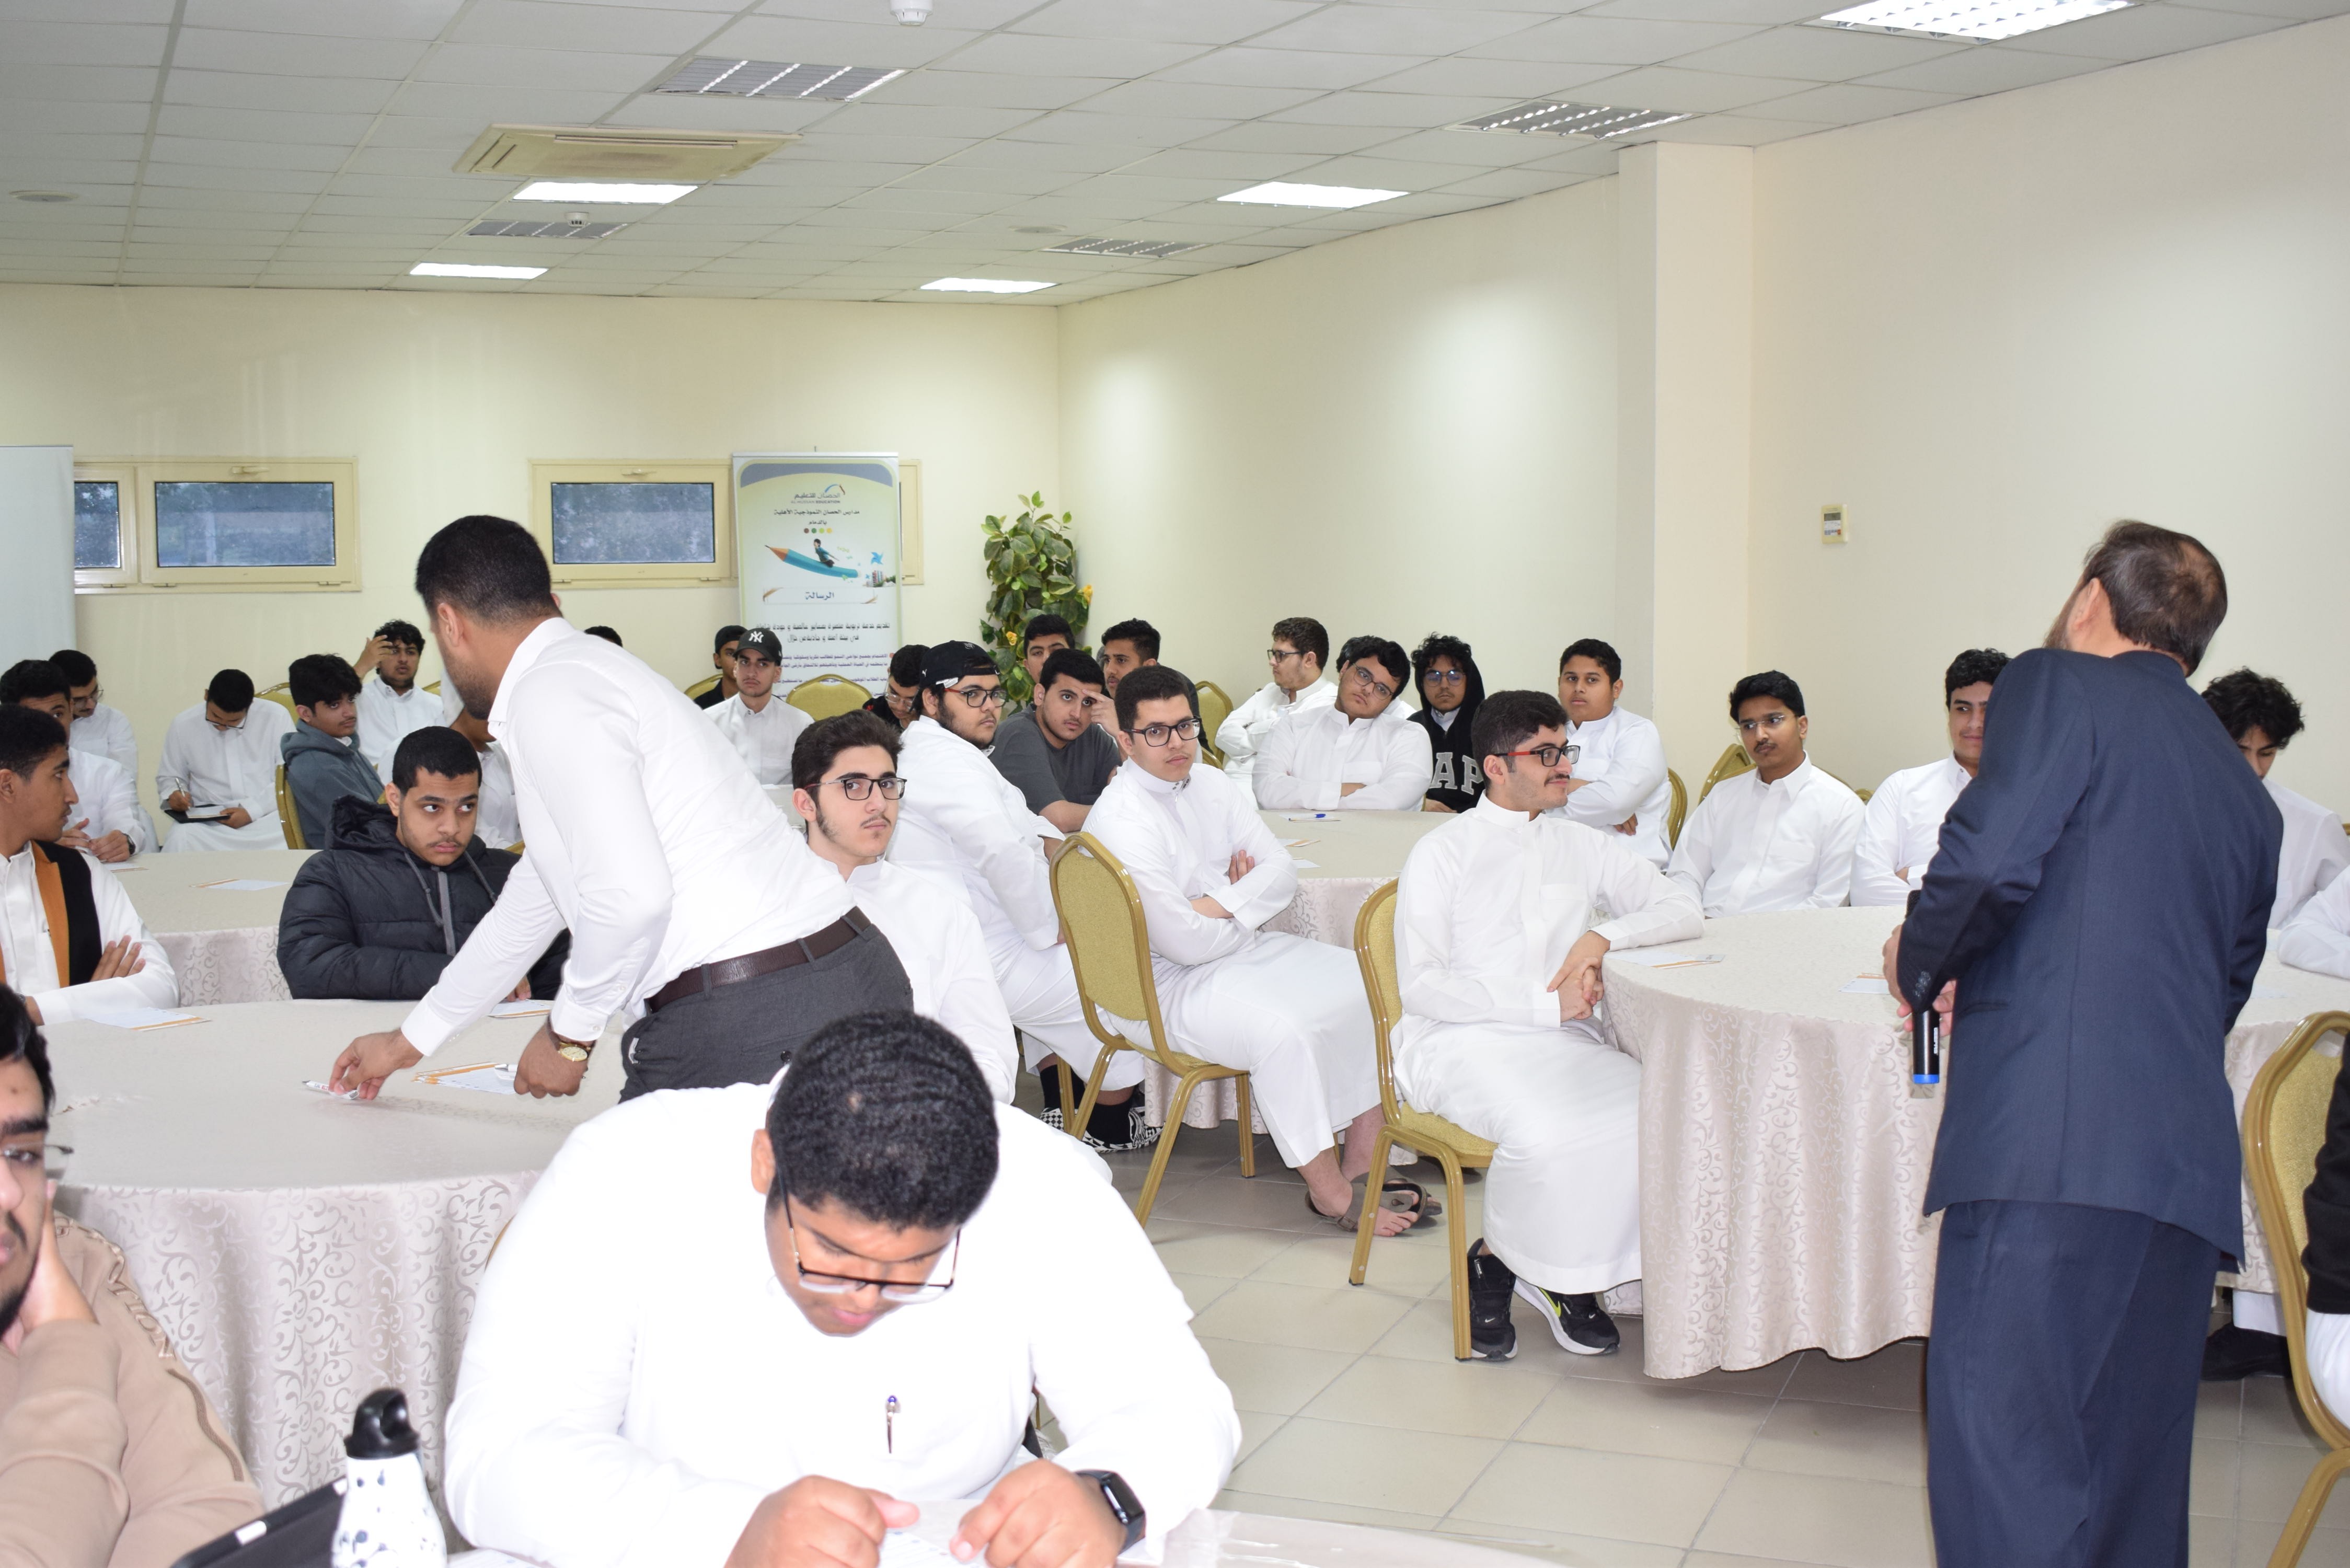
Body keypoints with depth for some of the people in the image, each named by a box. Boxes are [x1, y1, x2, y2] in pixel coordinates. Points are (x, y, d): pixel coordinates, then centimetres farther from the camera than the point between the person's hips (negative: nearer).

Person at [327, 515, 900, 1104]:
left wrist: (569, 1033, -4)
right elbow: (535, 899, 31)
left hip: (750, 1024, -9)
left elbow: (631, 897, -22)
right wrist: (410, 1041, 40)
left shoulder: (550, 696, -10)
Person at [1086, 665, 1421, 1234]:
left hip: (1241, 948, 9)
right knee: (1284, 1031, -32)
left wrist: (1219, 905, -16)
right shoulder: (1120, 821, -20)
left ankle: (1360, 1164, 1)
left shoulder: (1210, 783, 6)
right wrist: (1249, 908, -3)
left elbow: (1283, 872, 3)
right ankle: (1331, 1196, -16)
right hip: (1170, 982, -9)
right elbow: (1185, 943, -21)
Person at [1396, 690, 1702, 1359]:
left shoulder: (1585, 847, 18)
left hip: (1565, 1038, 5)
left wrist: (1602, 937, -7)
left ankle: (1566, 1274, -5)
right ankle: (1494, 1262, -4)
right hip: (1462, 1040, -4)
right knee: (1544, 1135, -35)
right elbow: (1421, 985, -6)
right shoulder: (1441, 853, 3)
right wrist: (1546, 1003, -14)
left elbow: (1684, 910, 13)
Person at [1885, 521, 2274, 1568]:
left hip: (2048, 1130, -8)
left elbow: (1990, 858, -13)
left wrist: (1920, 961, 5)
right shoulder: (2246, 792, 25)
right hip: (2187, 1158, 8)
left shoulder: (2059, 685, 4)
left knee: (2004, 1442, -7)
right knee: (2132, 1462, 15)